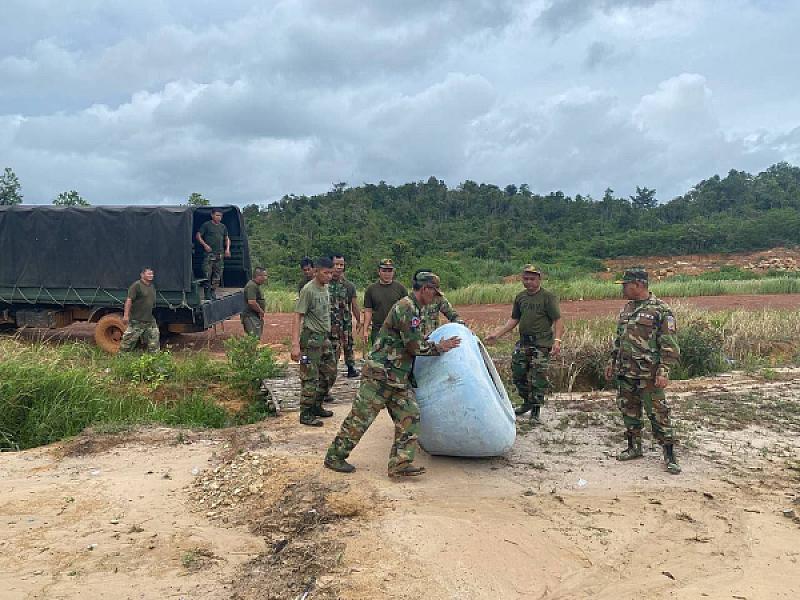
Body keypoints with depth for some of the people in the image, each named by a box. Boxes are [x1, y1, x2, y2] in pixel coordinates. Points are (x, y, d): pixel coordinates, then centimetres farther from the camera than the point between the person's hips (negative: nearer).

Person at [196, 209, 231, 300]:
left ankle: (213, 292, 15)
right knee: (207, 275, -8)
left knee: (217, 276, 6)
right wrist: (205, 245, -12)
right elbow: (198, 236, 0)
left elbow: (227, 238, 24)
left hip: (220, 254, 5)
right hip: (209, 254, -5)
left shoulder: (223, 227, 15)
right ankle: (208, 295, -3)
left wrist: (227, 248, 8)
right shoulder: (206, 225, 0)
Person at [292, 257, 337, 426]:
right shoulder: (308, 290, -15)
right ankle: (305, 414, 6)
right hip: (311, 338, -9)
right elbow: (297, 317, -18)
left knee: (329, 373, 14)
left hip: (325, 337, 9)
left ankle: (317, 406, 27)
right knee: (310, 377, -4)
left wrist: (328, 333, 15)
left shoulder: (325, 287, 10)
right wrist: (295, 345, -24)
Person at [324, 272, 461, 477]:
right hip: (380, 375, -10)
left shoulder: (413, 309, 17)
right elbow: (415, 346, -18)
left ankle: (399, 464, 2)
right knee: (361, 416, -2)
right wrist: (438, 347, -4)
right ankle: (334, 457, 11)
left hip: (398, 378, 10)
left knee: (409, 416, 1)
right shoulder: (407, 308, -15)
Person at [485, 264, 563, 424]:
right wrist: (497, 334, 9)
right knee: (517, 374, 11)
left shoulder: (548, 297, -6)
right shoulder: (520, 297, 12)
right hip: (523, 342, 6)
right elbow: (514, 319, 17)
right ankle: (527, 402, 32)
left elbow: (557, 321, -10)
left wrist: (557, 340, -23)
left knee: (538, 377, -4)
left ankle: (536, 409, 11)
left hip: (541, 344, -6)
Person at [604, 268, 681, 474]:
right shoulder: (626, 309, 12)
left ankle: (670, 455, 7)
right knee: (629, 411, 14)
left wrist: (663, 372, -19)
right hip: (624, 372, 7)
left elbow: (669, 345, -13)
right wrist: (612, 362, 19)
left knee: (658, 414, -2)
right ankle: (634, 447, 27)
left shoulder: (661, 310, -11)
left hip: (648, 375, -7)